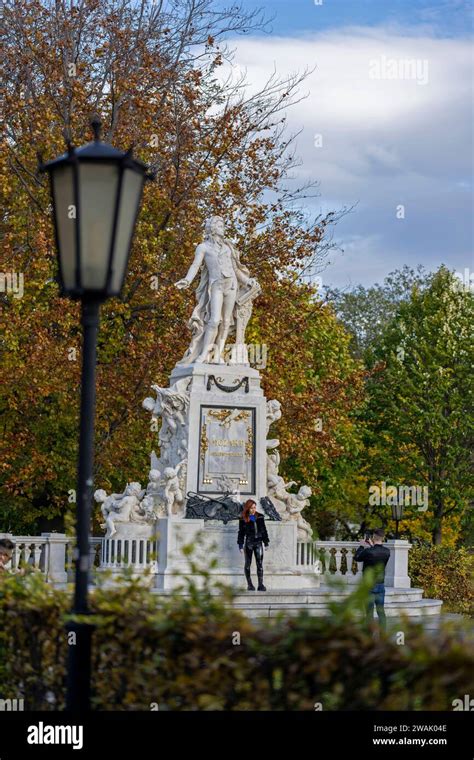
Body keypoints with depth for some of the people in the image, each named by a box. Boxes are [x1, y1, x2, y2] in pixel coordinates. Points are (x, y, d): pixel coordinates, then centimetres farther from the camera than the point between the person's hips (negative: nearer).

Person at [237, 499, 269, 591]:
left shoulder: (260, 517, 5)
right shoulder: (243, 519, -2)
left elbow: (264, 530, 11)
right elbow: (241, 532, 1)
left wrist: (266, 542, 8)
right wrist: (240, 545, -3)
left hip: (258, 543, 1)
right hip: (249, 543, -1)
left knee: (260, 564, -5)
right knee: (248, 564, 5)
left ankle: (261, 585, -7)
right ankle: (249, 584, 15)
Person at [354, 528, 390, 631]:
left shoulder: (368, 552, -19)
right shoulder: (387, 551, -5)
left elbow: (356, 557, -1)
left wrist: (361, 546, 12)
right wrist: (372, 546, 23)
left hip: (369, 585, -4)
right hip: (381, 585, 4)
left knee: (369, 612, 1)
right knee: (381, 611, 10)